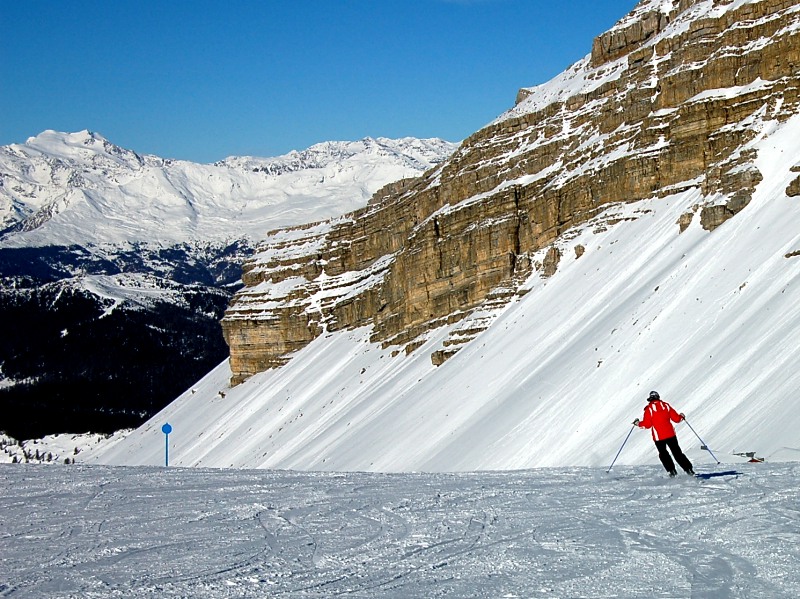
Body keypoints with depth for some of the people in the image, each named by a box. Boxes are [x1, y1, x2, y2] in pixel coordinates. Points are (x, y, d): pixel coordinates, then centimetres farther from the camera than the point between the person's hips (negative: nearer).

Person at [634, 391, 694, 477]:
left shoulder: (649, 409, -6)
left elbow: (647, 424, -8)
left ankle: (672, 470, 4)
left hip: (658, 436, -3)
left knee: (663, 454, 15)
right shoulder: (666, 405, 3)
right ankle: (689, 469, 5)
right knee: (677, 452, 11)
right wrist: (681, 417, 26)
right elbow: (676, 418, 4)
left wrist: (638, 423, 9)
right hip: (670, 434, 3)